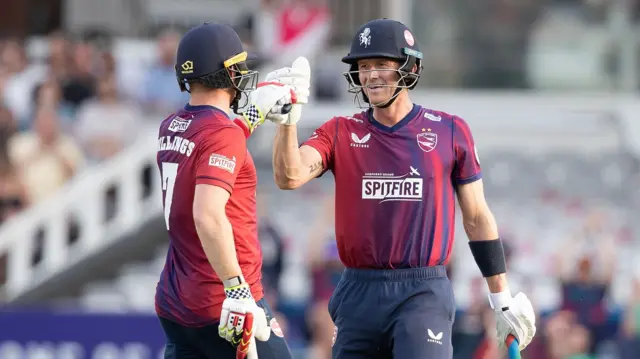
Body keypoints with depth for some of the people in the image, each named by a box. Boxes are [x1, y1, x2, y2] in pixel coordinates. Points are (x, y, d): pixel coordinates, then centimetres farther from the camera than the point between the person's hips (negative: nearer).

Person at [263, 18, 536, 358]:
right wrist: (287, 120, -27)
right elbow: (289, 177, -10)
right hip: (359, 293, 3)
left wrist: (502, 300, 10)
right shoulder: (340, 133, 7)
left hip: (424, 294, -3)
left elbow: (477, 218, 9)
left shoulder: (449, 131, 4)